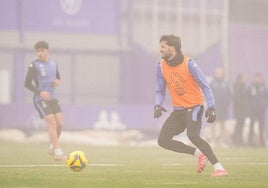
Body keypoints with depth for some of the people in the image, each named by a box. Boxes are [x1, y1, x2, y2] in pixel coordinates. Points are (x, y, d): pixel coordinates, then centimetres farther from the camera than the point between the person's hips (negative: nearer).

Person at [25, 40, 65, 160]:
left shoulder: (53, 63, 8)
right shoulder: (34, 66, -10)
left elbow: (58, 77, 23)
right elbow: (27, 83, -11)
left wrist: (58, 81, -2)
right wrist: (40, 92, -24)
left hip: (53, 99, 6)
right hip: (40, 100, -6)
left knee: (59, 123, 0)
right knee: (52, 123, -16)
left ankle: (52, 147, 22)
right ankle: (57, 152, -13)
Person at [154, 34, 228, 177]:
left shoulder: (188, 64, -15)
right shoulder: (161, 67, 1)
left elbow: (205, 86, -13)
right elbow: (160, 90, 10)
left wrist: (211, 107, -22)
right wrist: (158, 105, -10)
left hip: (194, 107, -7)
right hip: (178, 110, 7)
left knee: (193, 135, -29)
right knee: (163, 140, -2)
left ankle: (218, 167, -23)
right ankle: (199, 154, 9)